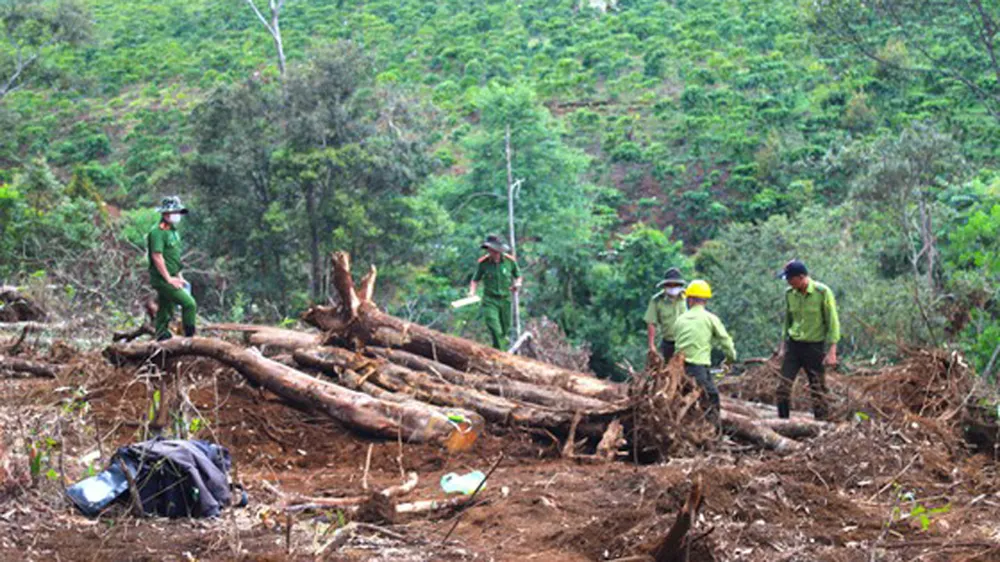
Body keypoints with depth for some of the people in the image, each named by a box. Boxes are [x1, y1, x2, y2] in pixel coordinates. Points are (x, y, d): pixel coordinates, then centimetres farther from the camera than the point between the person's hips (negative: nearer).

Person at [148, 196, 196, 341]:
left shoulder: (173, 231, 17)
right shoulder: (158, 232, -14)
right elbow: (157, 257, -19)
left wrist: (179, 277, 19)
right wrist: (169, 278, -20)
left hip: (171, 278, 10)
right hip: (162, 279, -10)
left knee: (165, 313, 12)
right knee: (189, 303, -15)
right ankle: (189, 338, -9)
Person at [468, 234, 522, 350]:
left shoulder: (510, 261, -5)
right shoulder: (483, 263, -7)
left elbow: (518, 276, 10)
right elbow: (475, 280, 3)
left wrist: (517, 284, -11)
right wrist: (472, 291, -15)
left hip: (505, 300, 2)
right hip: (490, 300, -2)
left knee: (505, 330, 12)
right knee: (495, 330, -15)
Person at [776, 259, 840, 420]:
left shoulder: (822, 292, -11)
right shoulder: (789, 293, 4)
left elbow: (832, 322, -8)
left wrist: (832, 351, -13)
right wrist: (783, 345, 14)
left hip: (815, 346, -4)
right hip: (793, 345, 4)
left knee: (818, 389, 1)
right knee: (783, 387, -3)